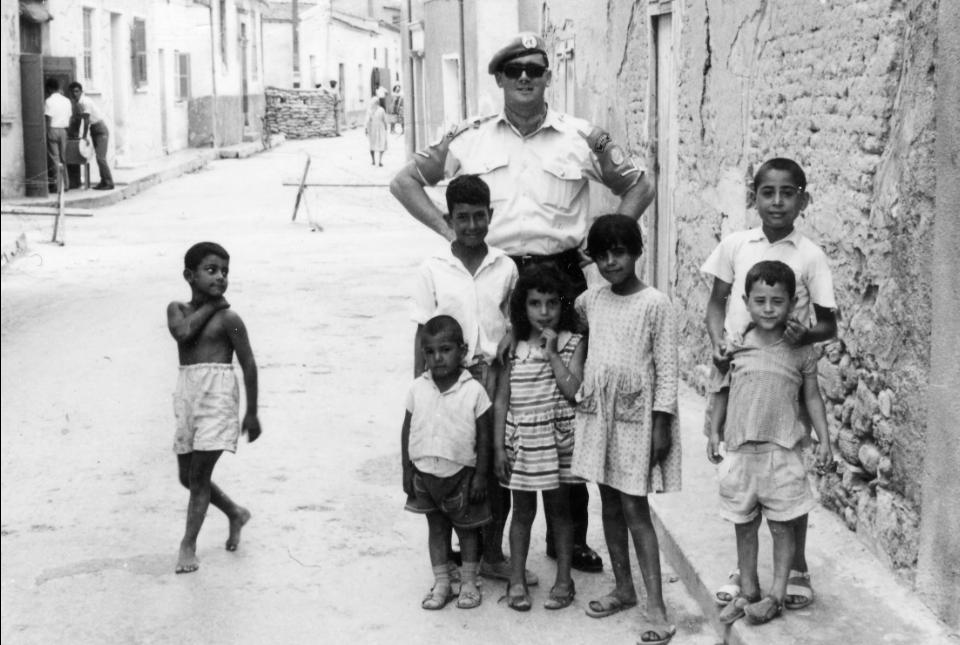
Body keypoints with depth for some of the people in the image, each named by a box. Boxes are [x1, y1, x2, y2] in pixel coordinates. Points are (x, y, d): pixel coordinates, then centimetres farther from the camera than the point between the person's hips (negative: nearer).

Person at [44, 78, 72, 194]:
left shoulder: (49, 101, -9)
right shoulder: (67, 101, 9)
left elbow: (48, 119, -13)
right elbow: (70, 117, 7)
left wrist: (47, 132, -9)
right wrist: (66, 128, 13)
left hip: (53, 130, -5)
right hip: (63, 130, 5)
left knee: (54, 159, -3)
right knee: (63, 158, 9)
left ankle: (57, 185, -5)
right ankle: (65, 185, 8)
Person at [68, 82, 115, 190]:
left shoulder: (85, 102, -19)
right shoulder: (80, 102, 8)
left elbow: (86, 121, -19)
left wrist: (84, 136, -12)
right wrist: (83, 135, 9)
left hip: (100, 129, -9)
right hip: (94, 130, 9)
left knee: (100, 157, -14)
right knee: (99, 157, 8)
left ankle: (109, 183, -13)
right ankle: (104, 182, 10)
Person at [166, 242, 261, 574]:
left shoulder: (228, 318, -4)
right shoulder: (177, 309, 8)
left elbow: (249, 364, -2)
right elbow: (183, 332, -14)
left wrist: (252, 413, -2)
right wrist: (210, 304, -6)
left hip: (217, 395, -6)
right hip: (187, 395, 6)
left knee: (199, 475, -7)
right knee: (188, 477, 13)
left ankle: (188, 545, 1)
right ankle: (236, 514, 35)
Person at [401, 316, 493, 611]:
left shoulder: (473, 391, -12)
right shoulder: (417, 389, -4)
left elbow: (484, 436, -7)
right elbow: (407, 431, 4)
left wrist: (480, 476, -7)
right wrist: (407, 470, 2)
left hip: (461, 472, -2)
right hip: (425, 472, 3)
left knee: (467, 527, 10)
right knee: (436, 527, 13)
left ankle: (469, 583, 22)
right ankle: (441, 584, 21)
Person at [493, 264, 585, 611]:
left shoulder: (572, 343, -4)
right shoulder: (513, 347, -1)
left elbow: (574, 390, -15)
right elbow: (501, 400, 1)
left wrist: (552, 354, -16)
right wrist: (499, 446, -2)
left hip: (557, 439, -1)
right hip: (520, 438, 1)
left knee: (559, 508, 10)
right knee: (522, 509, 10)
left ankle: (563, 580, 20)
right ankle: (517, 580, 20)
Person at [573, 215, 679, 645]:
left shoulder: (655, 304, -10)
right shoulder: (589, 301, 4)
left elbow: (667, 370, -10)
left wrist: (662, 426, -14)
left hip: (637, 415, -5)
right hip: (598, 413, 5)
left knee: (635, 509, -7)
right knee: (610, 505, 12)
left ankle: (656, 606, -4)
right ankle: (623, 588, 25)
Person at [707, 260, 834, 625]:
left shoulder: (800, 351, -3)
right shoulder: (735, 347, 0)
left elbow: (812, 396, 4)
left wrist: (824, 439, 0)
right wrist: (714, 432, 10)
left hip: (782, 449, -2)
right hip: (741, 449, 2)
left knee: (782, 525, 5)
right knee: (744, 524, 12)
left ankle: (776, 595, 15)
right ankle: (747, 591, 24)